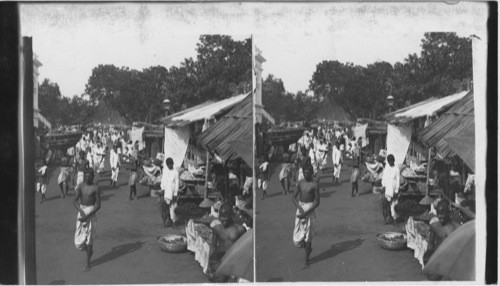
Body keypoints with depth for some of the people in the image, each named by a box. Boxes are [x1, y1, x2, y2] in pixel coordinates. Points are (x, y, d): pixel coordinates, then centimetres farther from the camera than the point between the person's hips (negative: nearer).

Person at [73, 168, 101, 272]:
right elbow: (75, 201, -2)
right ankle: (88, 251, 35)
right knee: (78, 239, 3)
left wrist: (87, 216, -17)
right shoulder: (80, 186, 1)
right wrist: (81, 212, -18)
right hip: (81, 210, 4)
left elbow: (98, 205, -10)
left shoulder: (95, 188, -8)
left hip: (91, 212, -3)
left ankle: (88, 263, 9)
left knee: (89, 238, -1)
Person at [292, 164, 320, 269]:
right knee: (297, 239, 3)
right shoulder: (300, 183, 4)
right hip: (300, 207, 4)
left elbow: (317, 202, -11)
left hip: (309, 210, -4)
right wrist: (300, 208, -13)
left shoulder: (314, 185, -9)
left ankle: (306, 260, 13)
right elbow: (294, 198, 4)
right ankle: (308, 248, 34)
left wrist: (306, 213, -17)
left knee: (308, 237, 0)